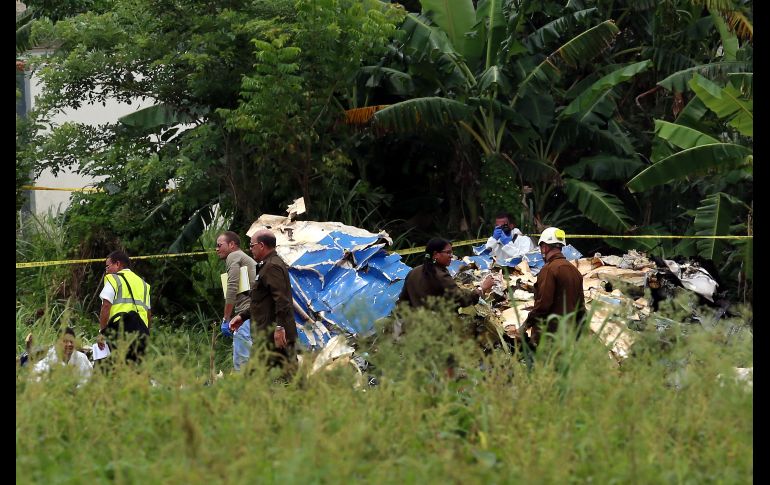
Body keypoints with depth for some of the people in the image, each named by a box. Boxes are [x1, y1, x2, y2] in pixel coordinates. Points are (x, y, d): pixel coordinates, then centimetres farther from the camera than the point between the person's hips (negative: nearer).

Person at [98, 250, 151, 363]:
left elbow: (106, 306, -5)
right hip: (142, 328, 6)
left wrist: (102, 332, -3)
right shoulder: (143, 283, 25)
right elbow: (149, 313, 21)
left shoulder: (113, 279, 5)